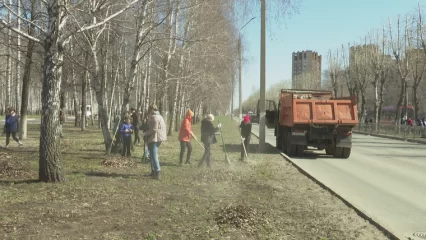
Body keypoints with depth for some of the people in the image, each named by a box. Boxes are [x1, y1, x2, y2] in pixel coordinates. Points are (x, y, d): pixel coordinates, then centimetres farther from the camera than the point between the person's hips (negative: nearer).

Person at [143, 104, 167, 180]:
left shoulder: (153, 117, -14)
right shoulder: (160, 117, 17)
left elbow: (154, 129, -21)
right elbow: (162, 128, 18)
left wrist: (145, 133, -9)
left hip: (154, 139, -10)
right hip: (159, 138, 10)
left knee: (154, 156, -8)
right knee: (153, 155, 20)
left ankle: (157, 174, -11)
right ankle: (153, 171, 26)